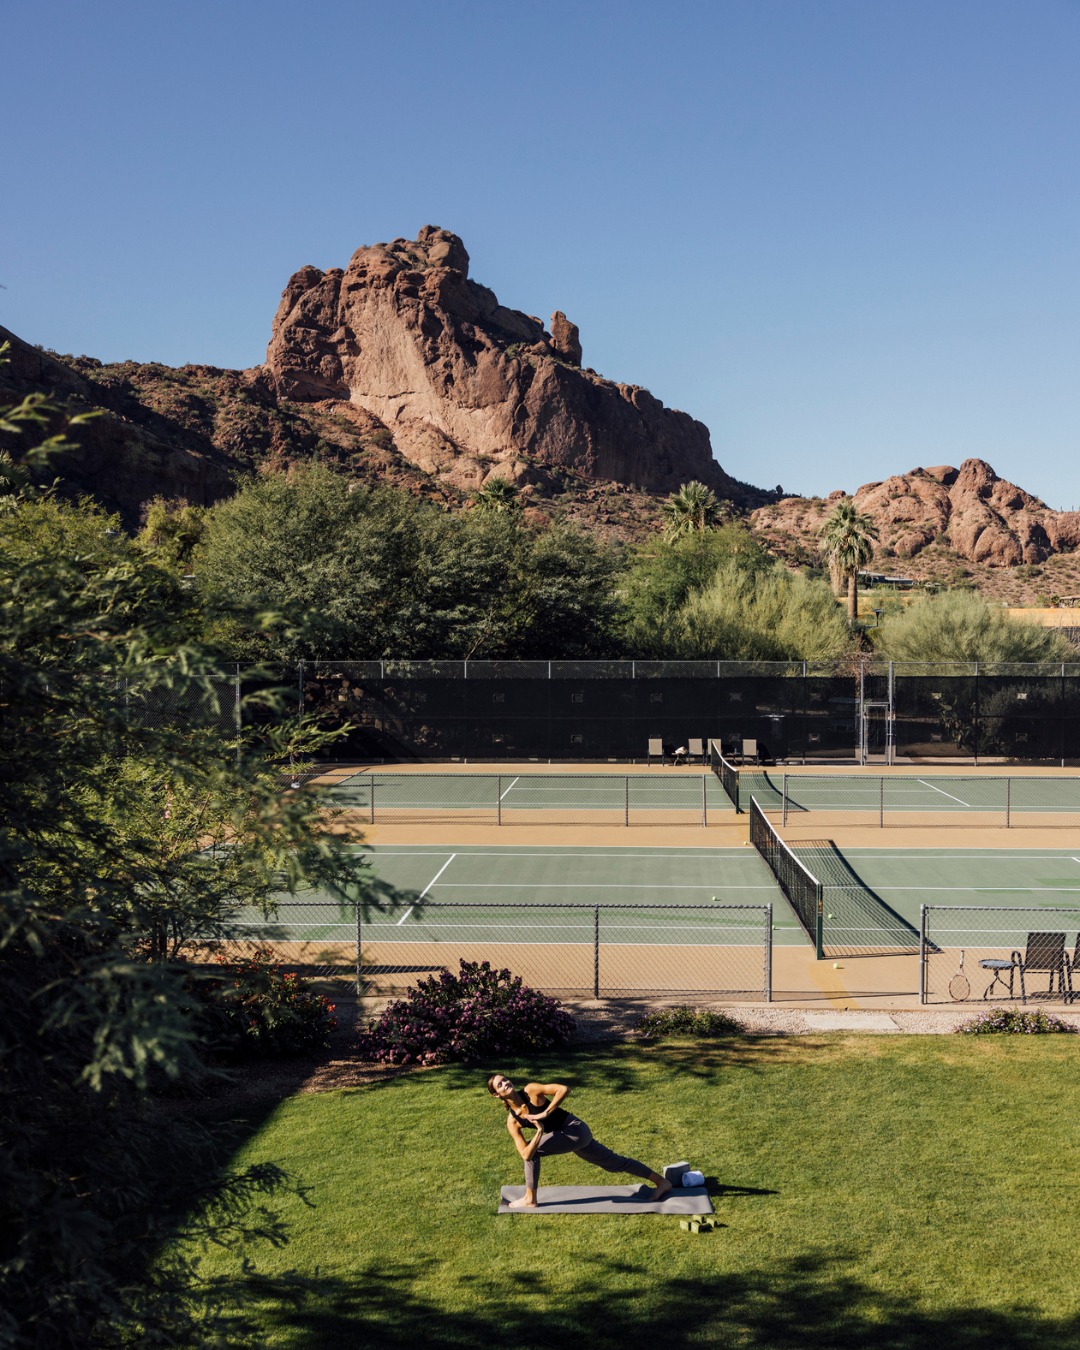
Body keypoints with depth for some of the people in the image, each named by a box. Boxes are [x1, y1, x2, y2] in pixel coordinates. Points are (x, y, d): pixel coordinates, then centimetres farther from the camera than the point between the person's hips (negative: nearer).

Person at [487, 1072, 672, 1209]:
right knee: (614, 1162, 16)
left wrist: (546, 1113, -27)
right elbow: (525, 1155, -9)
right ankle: (661, 1182, 29)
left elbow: (563, 1089, -25)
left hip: (576, 1130, -7)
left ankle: (530, 1199, 3)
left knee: (534, 1151, -15)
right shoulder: (512, 1121, -2)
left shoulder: (531, 1091, -15)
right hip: (568, 1136, 7)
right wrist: (539, 1132, -25)